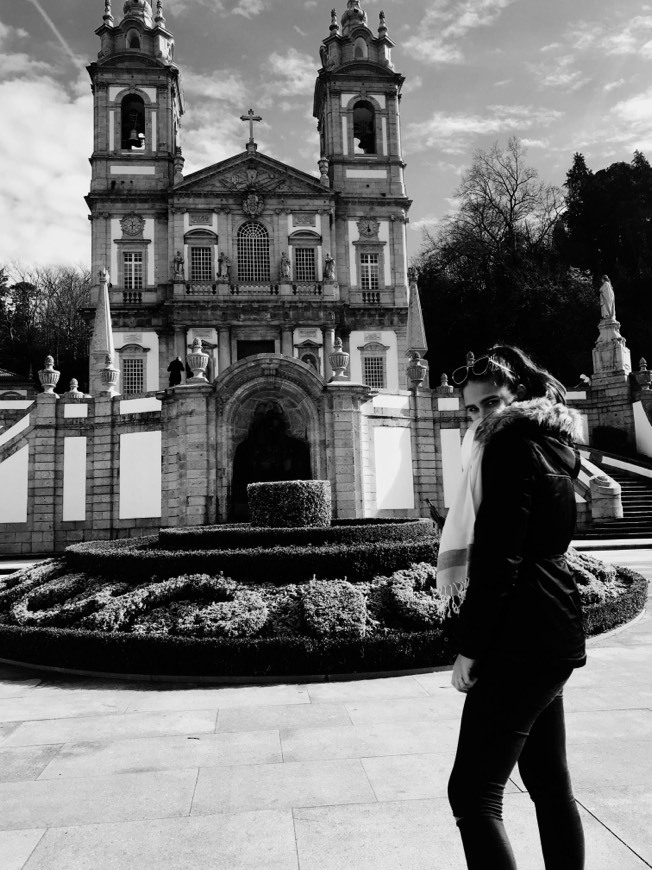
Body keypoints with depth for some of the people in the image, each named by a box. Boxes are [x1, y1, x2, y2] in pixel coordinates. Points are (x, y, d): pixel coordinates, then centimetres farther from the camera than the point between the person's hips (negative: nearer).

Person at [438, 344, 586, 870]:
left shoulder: (510, 446, -12)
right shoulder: (550, 447, 16)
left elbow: (498, 557, -19)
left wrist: (470, 646, -14)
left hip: (520, 640, -10)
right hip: (553, 634, 10)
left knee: (474, 792, -6)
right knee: (550, 783, 19)